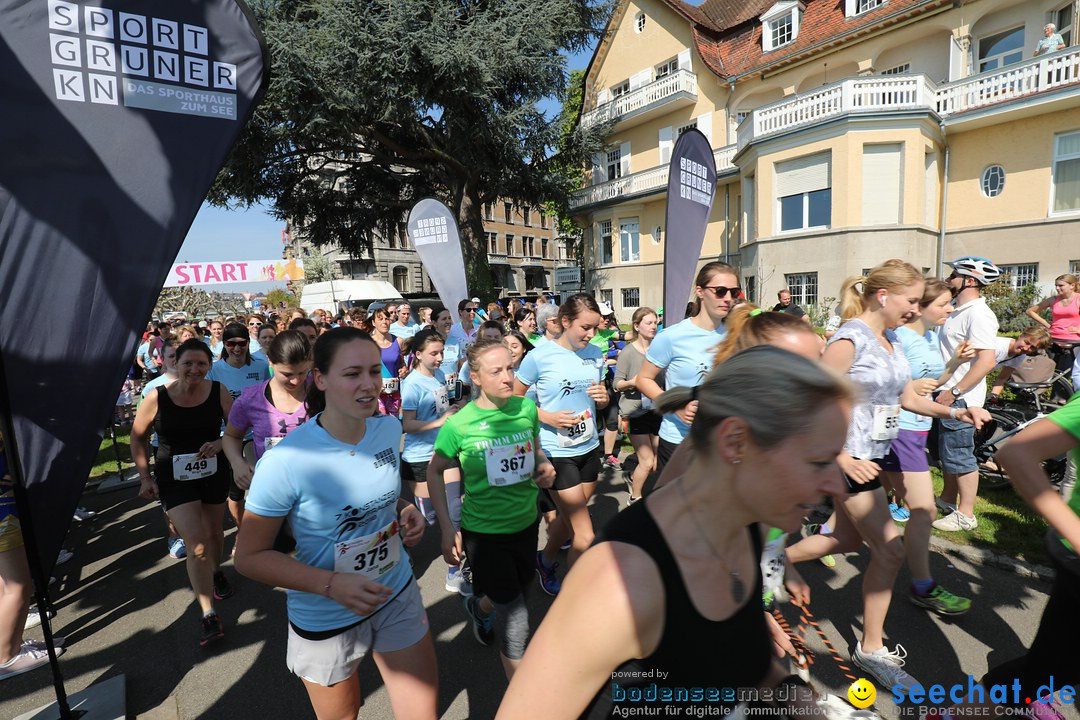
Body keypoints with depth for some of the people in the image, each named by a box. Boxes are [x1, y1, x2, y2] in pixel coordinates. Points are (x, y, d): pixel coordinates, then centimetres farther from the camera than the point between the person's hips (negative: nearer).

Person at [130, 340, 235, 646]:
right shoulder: (157, 398, -14)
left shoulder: (218, 391, -12)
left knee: (214, 531, 21)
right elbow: (137, 437, 1)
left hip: (213, 473, 2)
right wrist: (145, 478, -2)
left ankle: (216, 572, 52)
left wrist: (219, 443, -21)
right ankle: (209, 616, 3)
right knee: (195, 544, -10)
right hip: (175, 479, -2)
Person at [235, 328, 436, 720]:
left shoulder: (389, 428, -11)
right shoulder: (285, 461, -27)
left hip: (398, 596, 4)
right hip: (326, 620, -3)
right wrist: (331, 585, -27)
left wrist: (404, 509, -11)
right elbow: (249, 556, -16)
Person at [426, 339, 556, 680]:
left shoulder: (527, 408, -8)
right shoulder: (459, 423, -17)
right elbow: (434, 472, -3)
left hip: (526, 522, 5)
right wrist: (448, 528, -7)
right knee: (517, 622, -1)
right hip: (483, 530, -4)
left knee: (520, 592, 25)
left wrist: (545, 467, -11)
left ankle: (479, 607, 60)